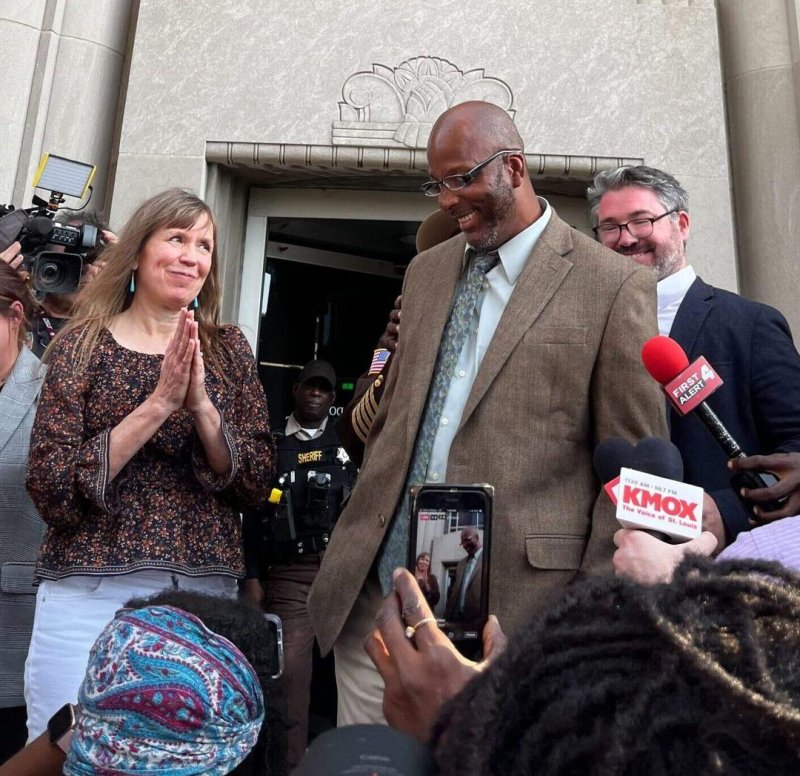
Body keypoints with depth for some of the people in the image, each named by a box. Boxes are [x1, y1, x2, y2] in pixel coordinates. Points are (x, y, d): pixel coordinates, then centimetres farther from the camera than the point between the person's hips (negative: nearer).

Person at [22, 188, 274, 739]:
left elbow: (256, 486, 0)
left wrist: (201, 404, -15)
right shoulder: (83, 343, -1)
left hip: (207, 594, 3)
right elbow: (52, 493, -10)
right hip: (89, 595, -2)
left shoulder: (228, 349, 5)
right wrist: (159, 403, -18)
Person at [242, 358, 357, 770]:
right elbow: (254, 513, 9)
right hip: (290, 572, 0)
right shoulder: (272, 445, 12)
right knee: (290, 670, -3)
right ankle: (290, 760, 11)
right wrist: (252, 576, 3)